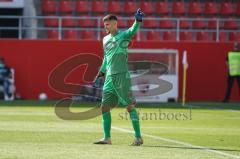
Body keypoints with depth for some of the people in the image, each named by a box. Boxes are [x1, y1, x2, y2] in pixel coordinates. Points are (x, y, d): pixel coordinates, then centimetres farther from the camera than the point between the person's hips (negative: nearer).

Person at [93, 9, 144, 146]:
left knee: (130, 106, -7)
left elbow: (132, 31, -26)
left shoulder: (123, 35, -5)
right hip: (109, 77, 7)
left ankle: (138, 137, -2)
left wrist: (138, 21, -45)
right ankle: (107, 138, 13)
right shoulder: (106, 39, 15)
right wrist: (101, 72, 21)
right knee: (105, 107, 5)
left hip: (122, 76, -7)